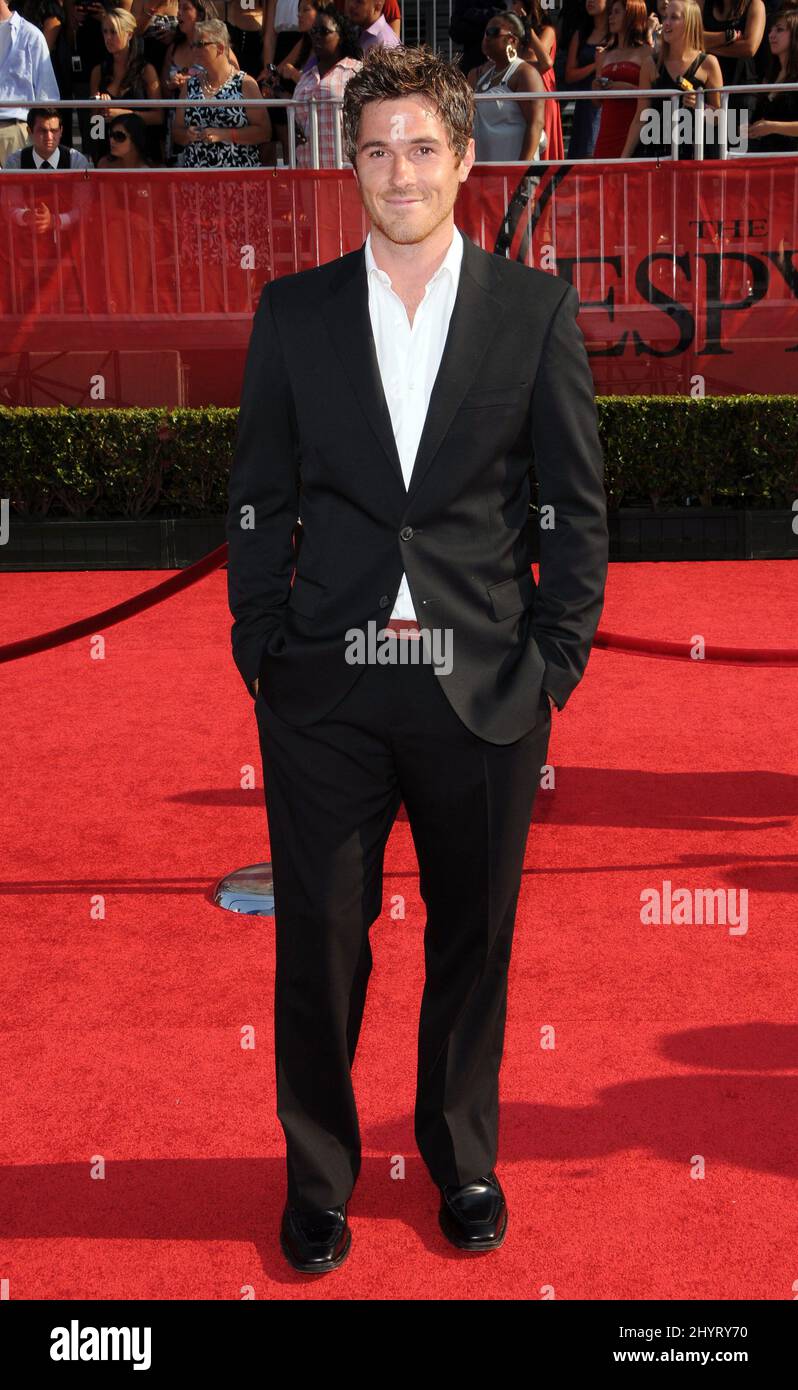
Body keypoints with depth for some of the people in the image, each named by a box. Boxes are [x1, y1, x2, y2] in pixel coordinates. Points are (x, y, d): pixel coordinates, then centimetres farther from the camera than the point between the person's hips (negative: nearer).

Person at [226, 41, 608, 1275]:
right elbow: (257, 500, 8)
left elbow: (579, 504, 3)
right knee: (318, 946, 8)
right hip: (327, 688, 1)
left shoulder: (537, 309, 2)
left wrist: (556, 662, -2)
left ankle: (464, 1161, 35)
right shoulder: (293, 313, 4)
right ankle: (317, 1177, 28)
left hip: (483, 691, 0)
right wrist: (261, 653, 1)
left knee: (473, 940, 13)